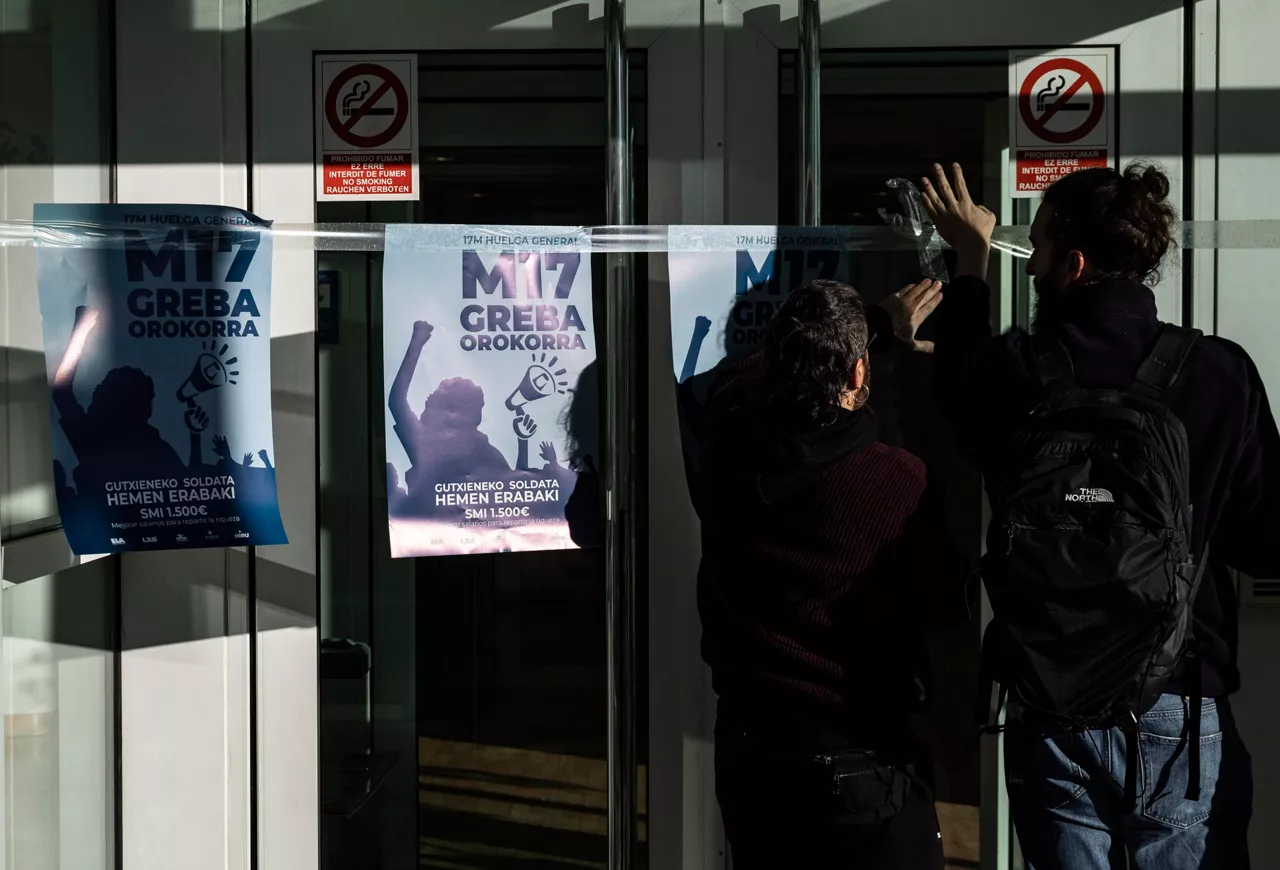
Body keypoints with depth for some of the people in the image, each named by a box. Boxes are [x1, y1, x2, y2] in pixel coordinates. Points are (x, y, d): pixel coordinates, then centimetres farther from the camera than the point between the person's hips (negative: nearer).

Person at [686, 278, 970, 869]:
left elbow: (755, 370, 15)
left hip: (746, 748, 5)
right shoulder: (898, 482, -22)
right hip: (861, 758, -5)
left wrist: (881, 325, 25)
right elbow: (946, 604, -7)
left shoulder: (725, 444, -8)